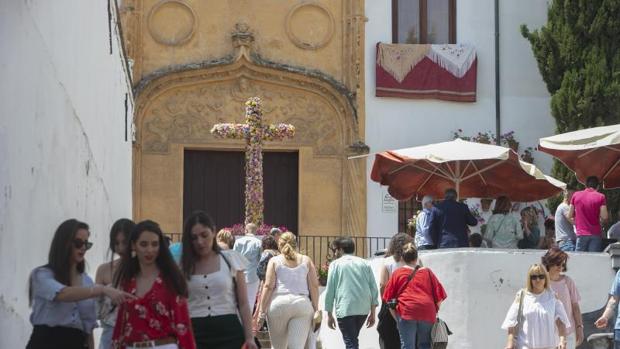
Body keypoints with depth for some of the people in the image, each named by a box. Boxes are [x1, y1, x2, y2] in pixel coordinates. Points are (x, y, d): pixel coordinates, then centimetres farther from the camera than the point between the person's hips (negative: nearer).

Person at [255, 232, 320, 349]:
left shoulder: (274, 261, 7)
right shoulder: (306, 260, 12)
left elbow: (268, 286, -1)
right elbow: (314, 286, 6)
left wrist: (262, 311, 0)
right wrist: (315, 309, 11)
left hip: (279, 304, -1)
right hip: (302, 304, 1)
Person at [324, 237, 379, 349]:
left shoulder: (335, 264, 4)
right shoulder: (365, 264, 12)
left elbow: (330, 290, 1)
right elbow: (374, 289, 9)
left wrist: (329, 314, 7)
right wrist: (372, 313, 14)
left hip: (345, 309, -4)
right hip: (364, 309, 4)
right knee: (354, 339, 23)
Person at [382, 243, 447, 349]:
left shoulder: (397, 273, 9)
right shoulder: (427, 272, 12)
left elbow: (389, 298, 8)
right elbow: (439, 296, 9)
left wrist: (396, 318, 15)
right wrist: (435, 311, 20)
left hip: (406, 312, -2)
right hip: (427, 313, 2)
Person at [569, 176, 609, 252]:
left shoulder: (576, 195, 4)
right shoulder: (600, 197, -2)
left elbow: (570, 216, 6)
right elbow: (604, 217, -7)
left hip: (581, 234, 1)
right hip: (595, 234, -1)